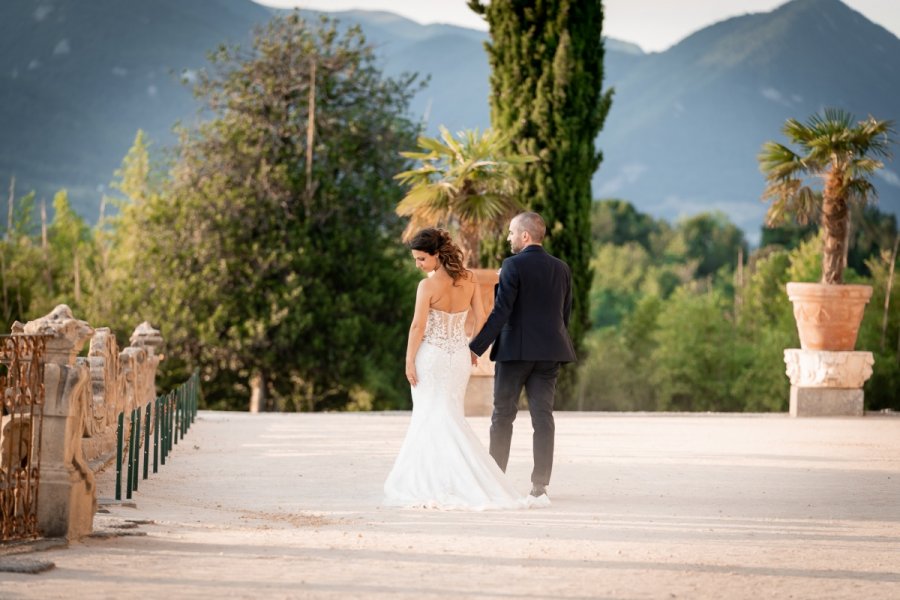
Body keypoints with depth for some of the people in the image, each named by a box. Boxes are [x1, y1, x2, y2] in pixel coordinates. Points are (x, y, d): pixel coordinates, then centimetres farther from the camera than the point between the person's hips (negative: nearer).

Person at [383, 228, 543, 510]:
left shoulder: (428, 286, -17)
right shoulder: (469, 280, 0)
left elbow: (418, 326, -17)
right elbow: (480, 317, 5)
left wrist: (409, 361, -9)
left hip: (431, 357, -6)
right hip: (459, 356, 6)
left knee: (434, 420, 1)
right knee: (449, 417, 13)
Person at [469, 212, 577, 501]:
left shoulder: (513, 266, -10)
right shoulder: (561, 268, 9)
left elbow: (500, 312, -16)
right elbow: (565, 314, 13)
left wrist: (475, 347, -14)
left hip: (515, 350, -5)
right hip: (549, 352, 5)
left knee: (503, 415, 6)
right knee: (543, 416, 2)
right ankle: (540, 483, -3)